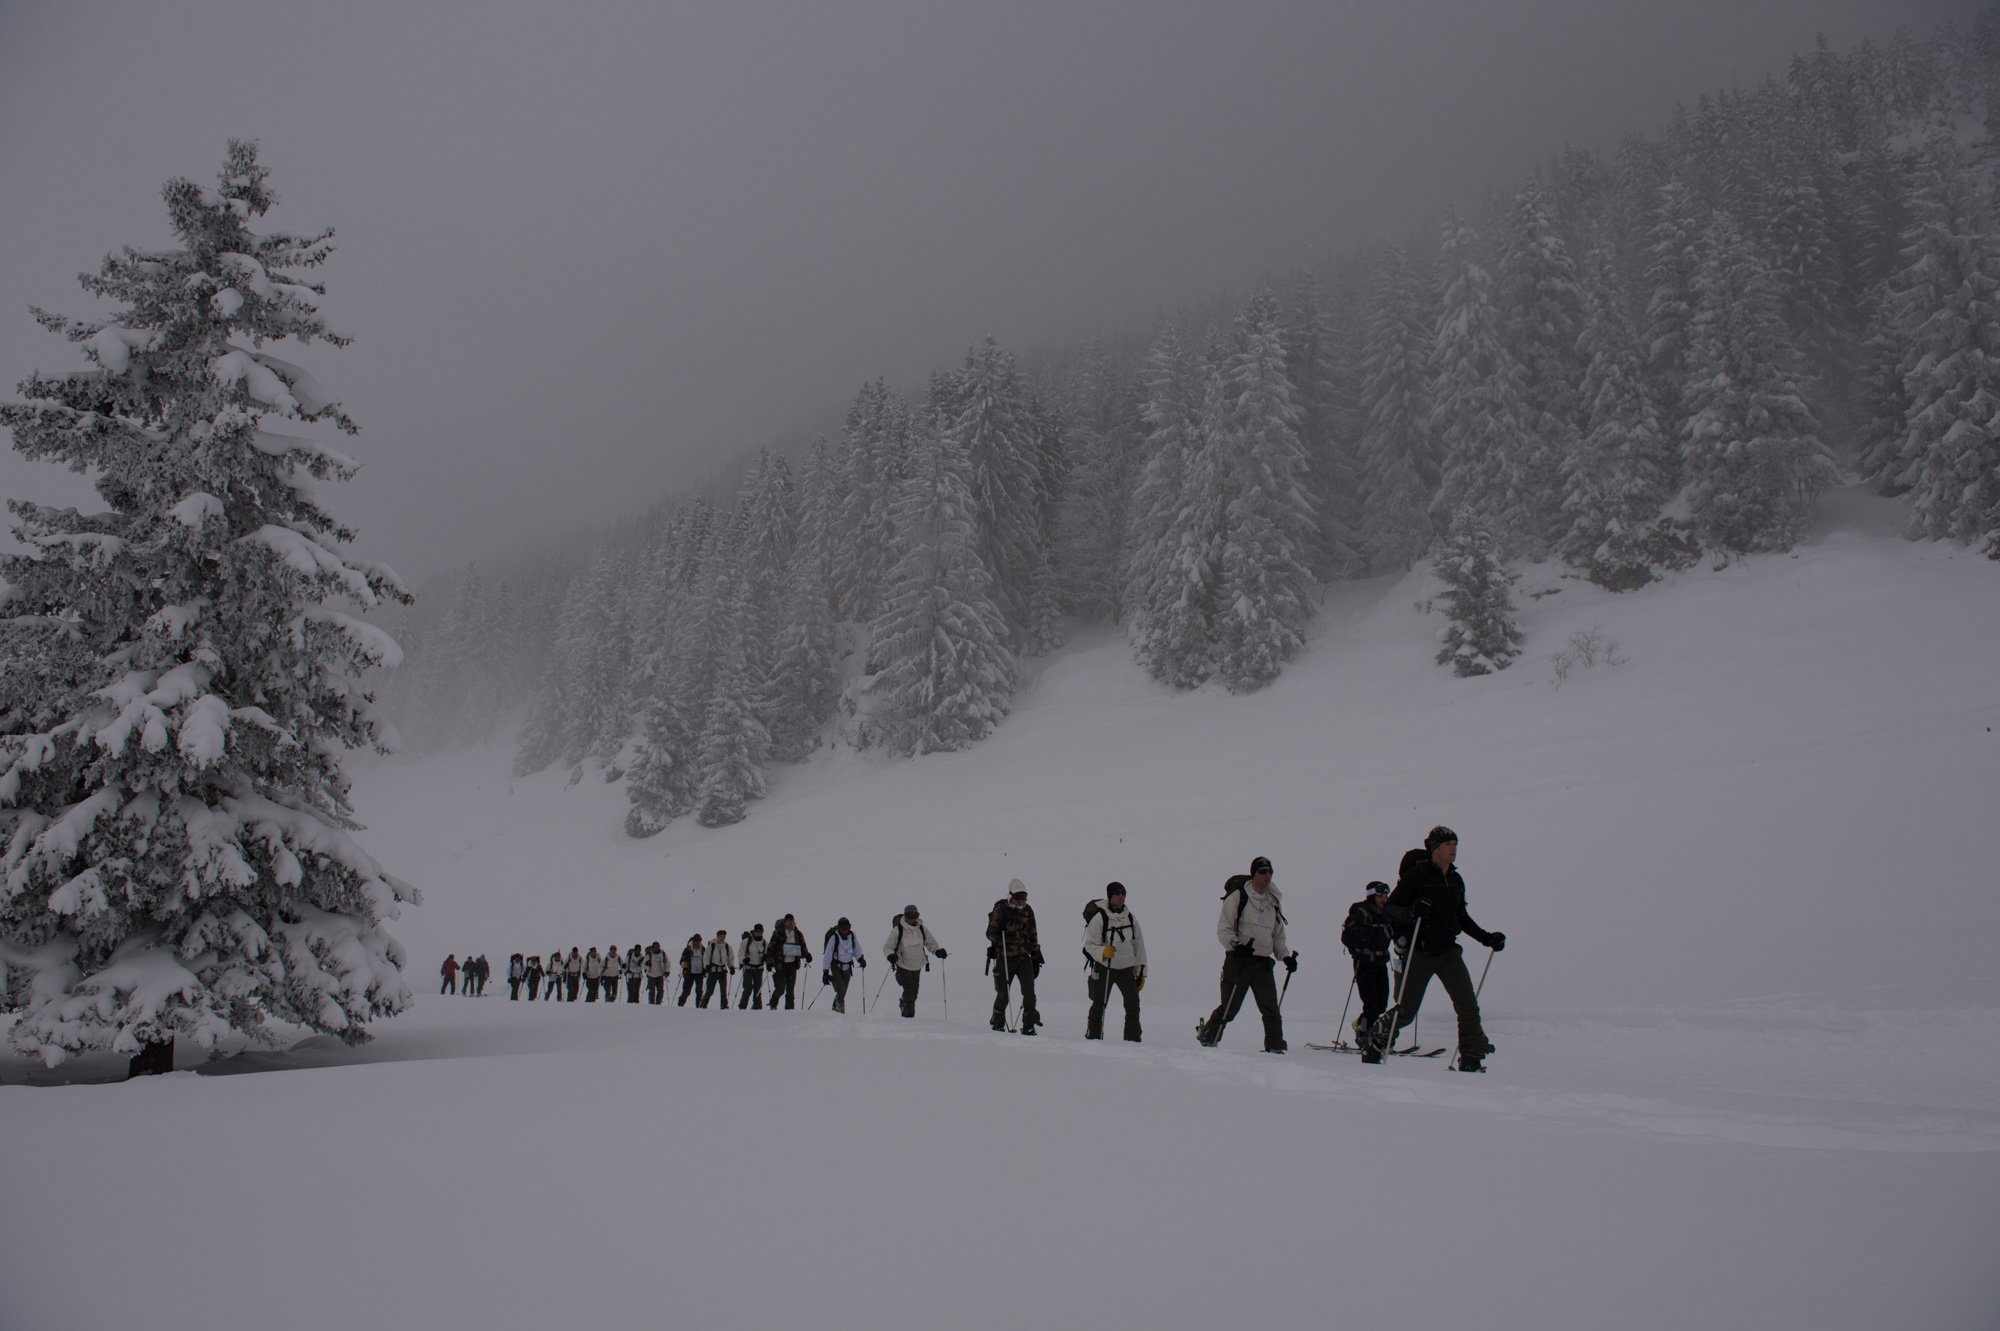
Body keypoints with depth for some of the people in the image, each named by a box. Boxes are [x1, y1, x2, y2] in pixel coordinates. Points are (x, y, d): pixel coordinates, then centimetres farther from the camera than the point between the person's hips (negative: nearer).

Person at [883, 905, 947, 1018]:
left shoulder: (922, 929, -1)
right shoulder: (897, 930, -12)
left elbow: (930, 943, 10)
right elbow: (888, 947, -8)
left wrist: (937, 951, -10)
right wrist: (891, 955, -28)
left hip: (918, 966, 4)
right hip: (903, 966, -4)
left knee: (914, 991, 13)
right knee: (909, 989, -14)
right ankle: (908, 1013, -1)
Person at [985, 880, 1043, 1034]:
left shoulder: (1028, 910, 9)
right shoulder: (1000, 910, -4)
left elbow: (1033, 935, 17)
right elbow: (990, 932, -3)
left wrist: (1036, 956, 16)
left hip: (1024, 958, 3)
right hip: (1005, 958, -3)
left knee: (1029, 991, -8)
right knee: (1003, 993, 2)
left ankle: (1029, 1024, 0)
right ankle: (998, 1022, 24)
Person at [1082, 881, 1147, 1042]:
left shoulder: (1131, 918, 4)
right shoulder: (1099, 917, -11)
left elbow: (1139, 945, 11)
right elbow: (1089, 944, -9)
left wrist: (1141, 971, 9)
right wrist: (1103, 952, -28)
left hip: (1127, 968, 4)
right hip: (1104, 968, -4)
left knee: (1133, 1004, -3)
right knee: (1099, 1005, 2)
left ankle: (1133, 1040, 8)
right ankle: (1093, 1038, 17)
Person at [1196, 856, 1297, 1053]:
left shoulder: (1274, 902, 15)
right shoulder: (1238, 896, -4)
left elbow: (1278, 936, 22)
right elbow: (1223, 928, -5)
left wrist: (1286, 956, 7)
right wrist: (1235, 945, -22)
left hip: (1264, 962, 5)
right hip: (1238, 960, -5)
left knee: (1271, 1009, -5)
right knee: (1229, 1007, 1)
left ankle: (1275, 1048, 4)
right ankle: (1207, 1036, 21)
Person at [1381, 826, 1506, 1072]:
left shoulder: (1456, 880, 10)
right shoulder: (1416, 875, -9)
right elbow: (1391, 908, -11)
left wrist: (1486, 938, 15)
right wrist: (1411, 911, -30)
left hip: (1449, 952, 5)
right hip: (1419, 952, -5)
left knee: (1468, 1004, -9)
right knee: (1407, 1009, 1)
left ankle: (1471, 1058, 0)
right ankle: (1378, 1040, 25)